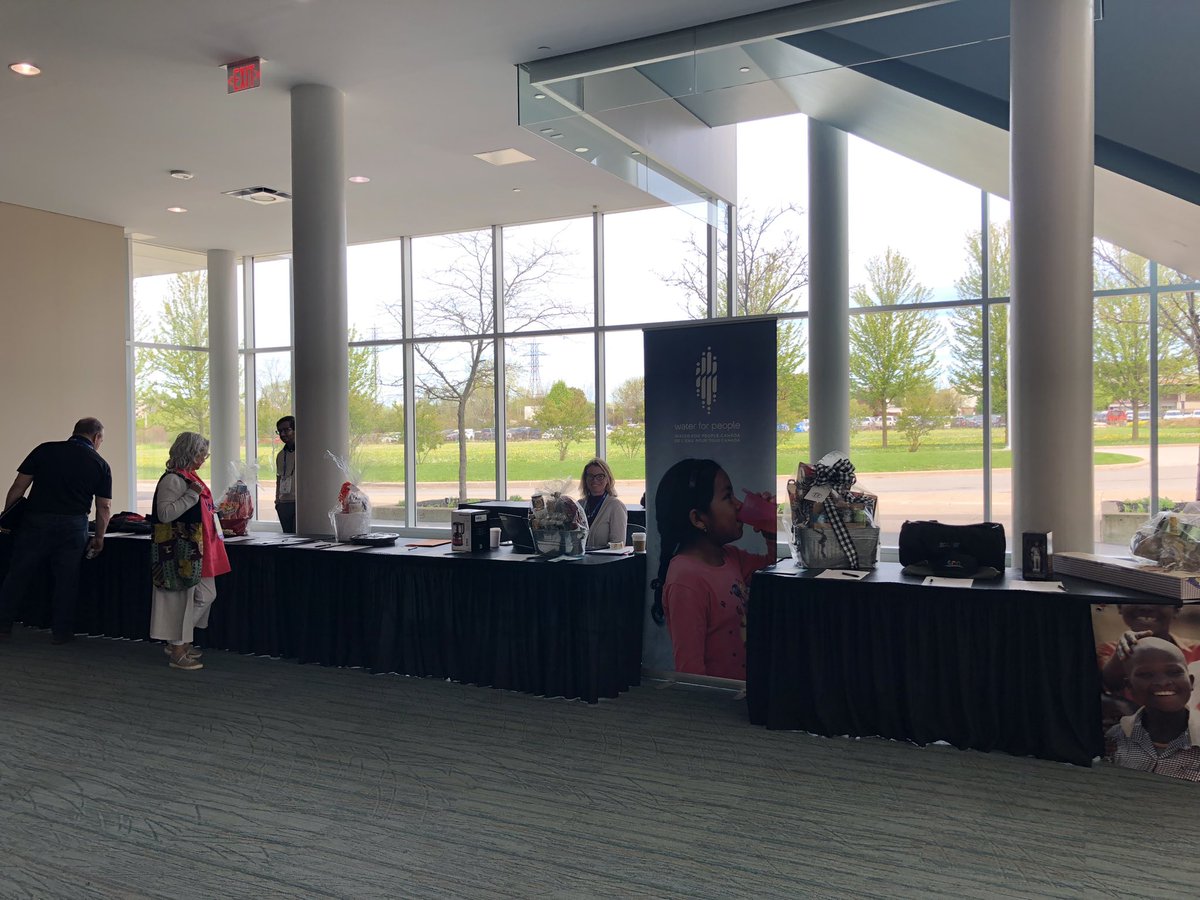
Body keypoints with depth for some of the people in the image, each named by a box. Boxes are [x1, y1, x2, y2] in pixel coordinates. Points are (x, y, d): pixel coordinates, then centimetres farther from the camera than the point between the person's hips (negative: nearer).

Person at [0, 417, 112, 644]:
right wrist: (99, 537, 13)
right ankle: (61, 631, 15)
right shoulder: (100, 464, 3)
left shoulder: (45, 450, 3)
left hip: (36, 521, 1)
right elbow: (104, 507, 3)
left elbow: (18, 487, 2)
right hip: (73, 527, -1)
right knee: (66, 580, 9)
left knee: (19, 574, 11)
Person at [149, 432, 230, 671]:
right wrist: (192, 495, -25)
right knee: (186, 597, -3)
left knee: (206, 595, 12)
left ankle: (178, 642, 22)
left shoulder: (188, 477, 14)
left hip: (195, 548, 10)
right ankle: (178, 652, 8)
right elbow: (164, 513, -25)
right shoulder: (173, 480, -16)